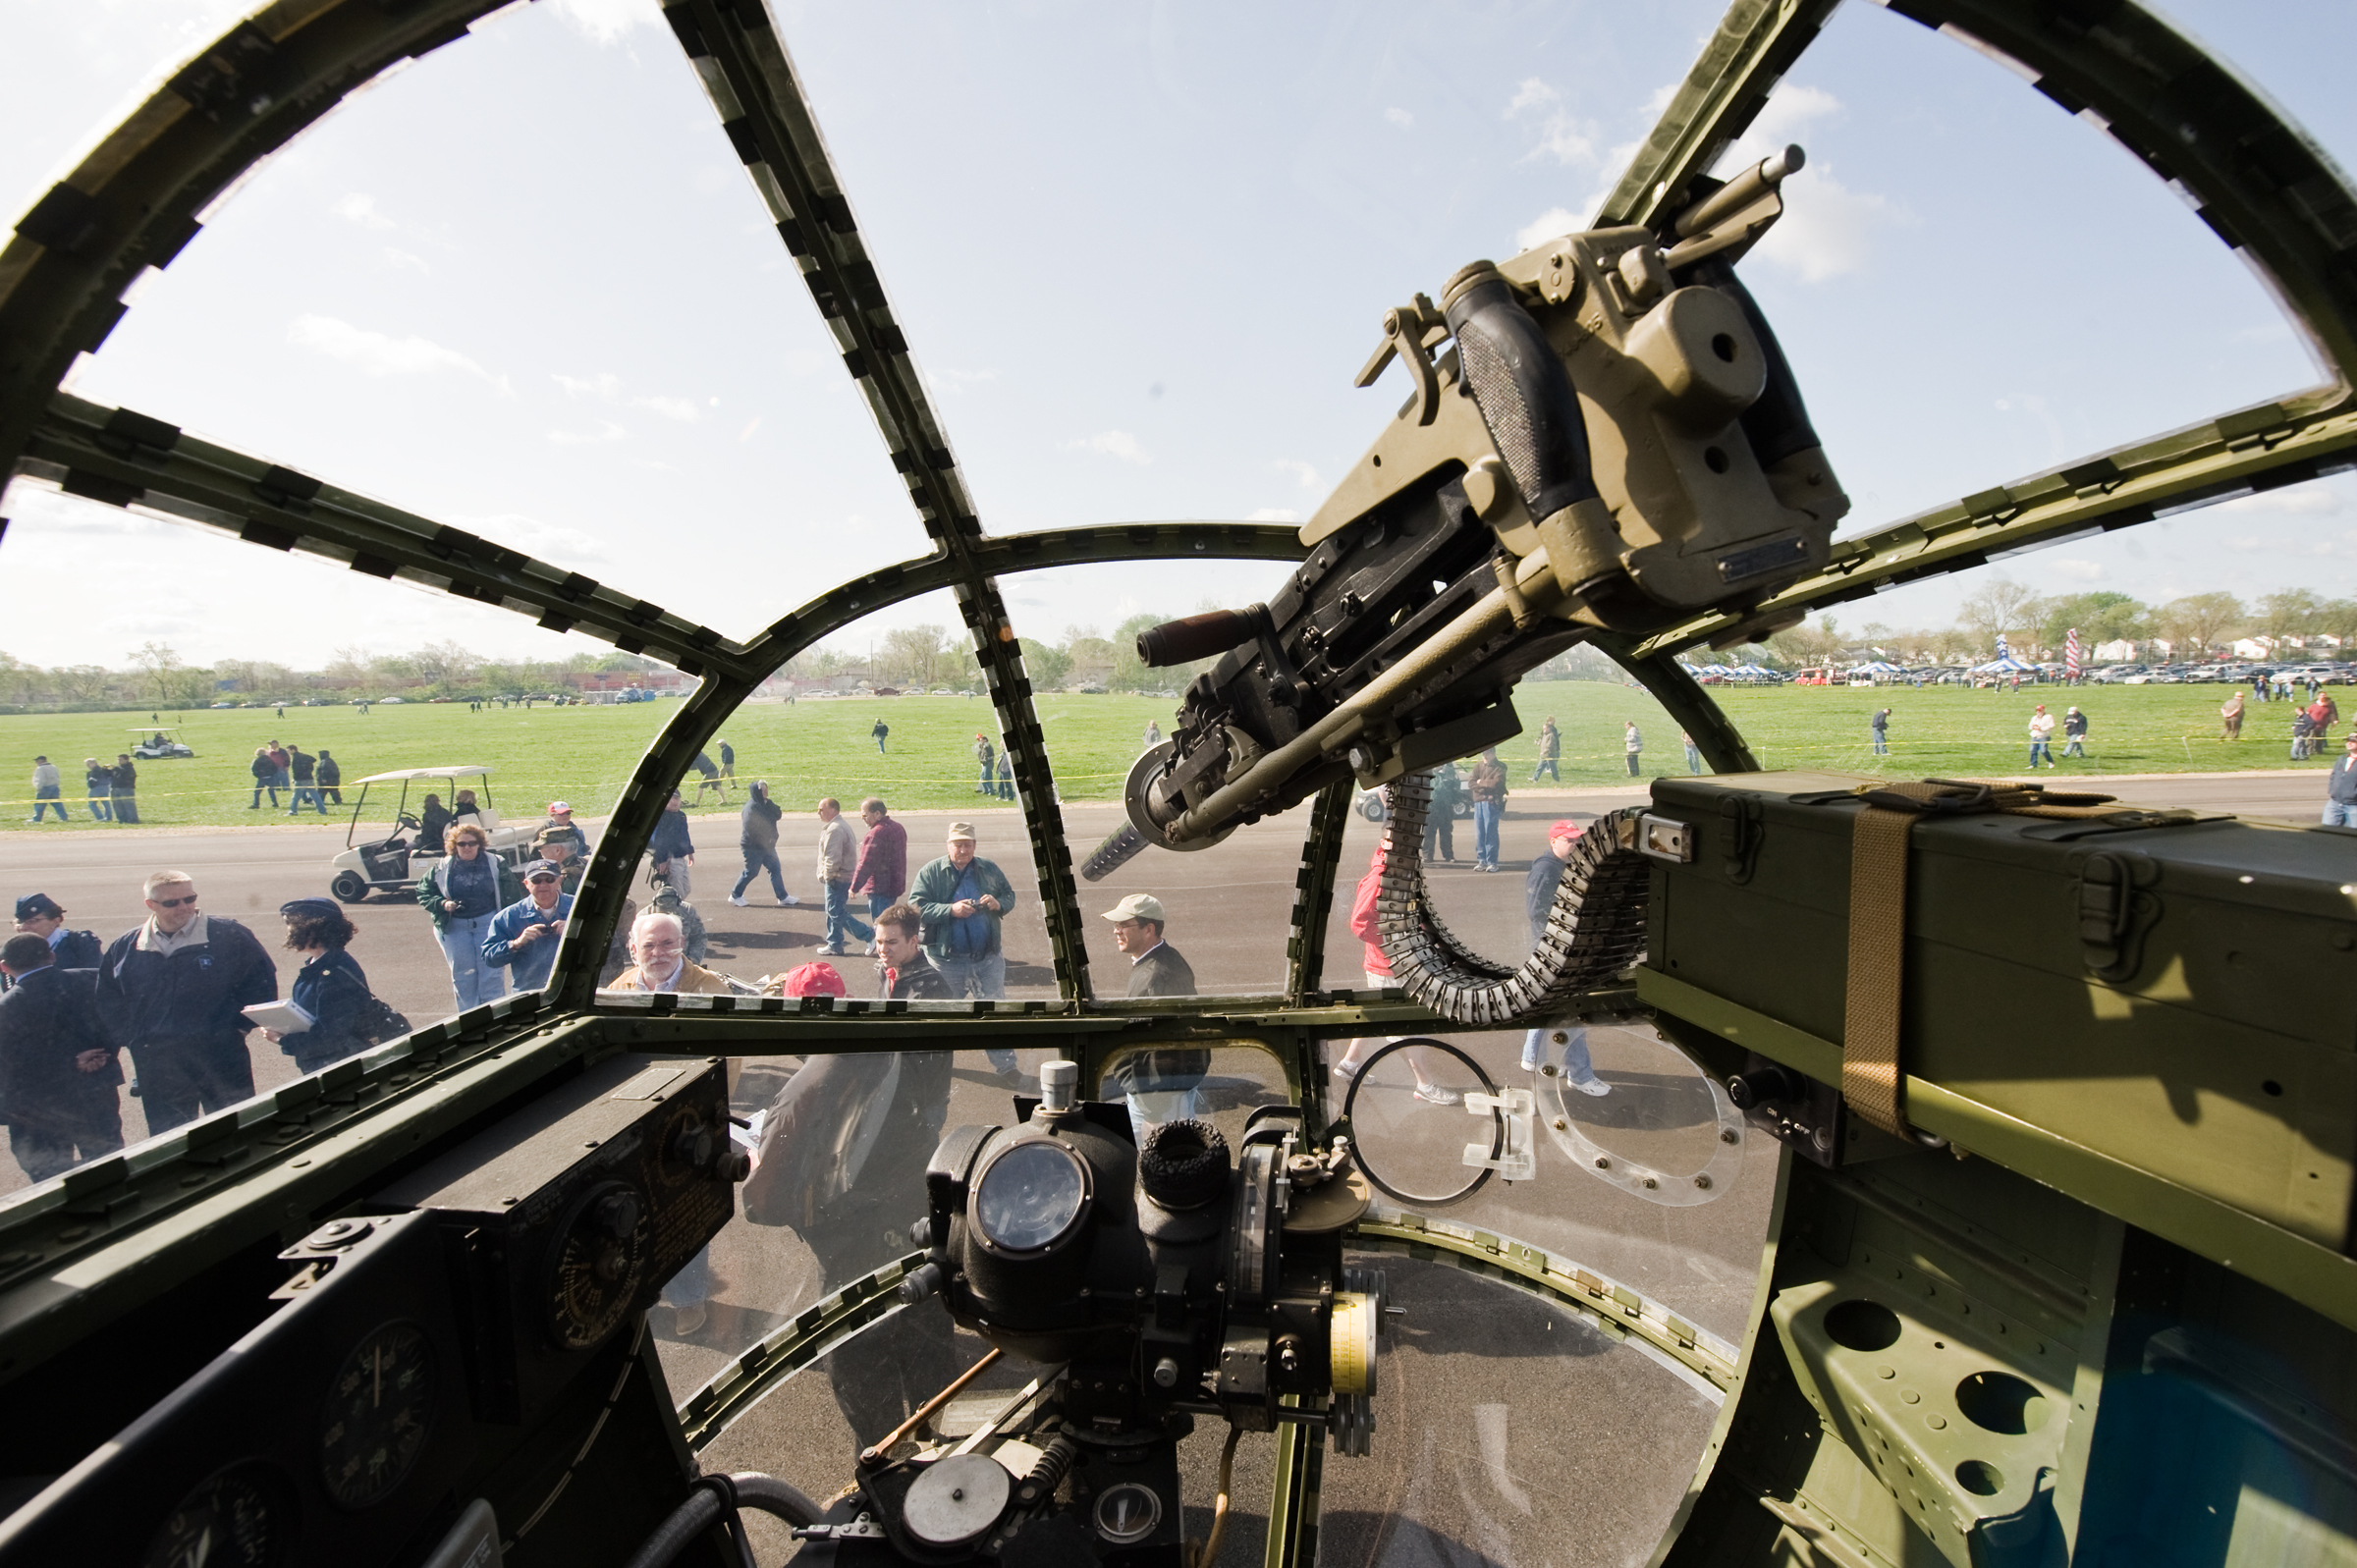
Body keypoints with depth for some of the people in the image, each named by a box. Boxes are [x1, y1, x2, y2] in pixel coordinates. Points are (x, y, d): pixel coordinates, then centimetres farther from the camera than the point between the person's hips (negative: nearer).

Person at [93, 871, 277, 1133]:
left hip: (221, 1059, -3)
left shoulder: (229, 935, -5)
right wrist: (131, 1038, 7)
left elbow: (262, 980, 0)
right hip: (156, 1068, 3)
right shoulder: (124, 948, 7)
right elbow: (109, 1000, 17)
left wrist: (239, 1024, -6)